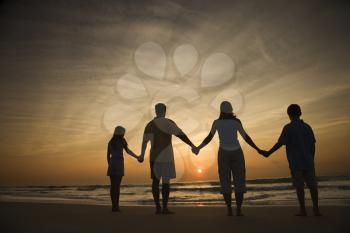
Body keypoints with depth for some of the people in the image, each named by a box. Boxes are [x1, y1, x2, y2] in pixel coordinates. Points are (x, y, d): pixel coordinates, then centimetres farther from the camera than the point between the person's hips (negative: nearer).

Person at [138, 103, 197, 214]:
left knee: (155, 181, 7)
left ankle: (157, 207, 8)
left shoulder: (150, 125, 7)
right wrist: (192, 145, -16)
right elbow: (181, 135, -16)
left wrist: (142, 156, 21)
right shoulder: (168, 123, -7)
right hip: (166, 157, -4)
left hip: (154, 157, 5)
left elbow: (144, 142, 9)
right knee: (166, 181, -1)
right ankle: (165, 207, 0)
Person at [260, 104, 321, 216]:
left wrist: (268, 153, -2)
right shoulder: (307, 127, 9)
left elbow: (280, 143, -11)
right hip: (308, 161, 5)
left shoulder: (288, 127, -7)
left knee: (299, 186, 1)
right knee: (312, 184, 8)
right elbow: (313, 145, 10)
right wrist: (311, 160, 19)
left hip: (295, 162, -4)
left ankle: (303, 210, 5)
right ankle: (316, 209, 10)